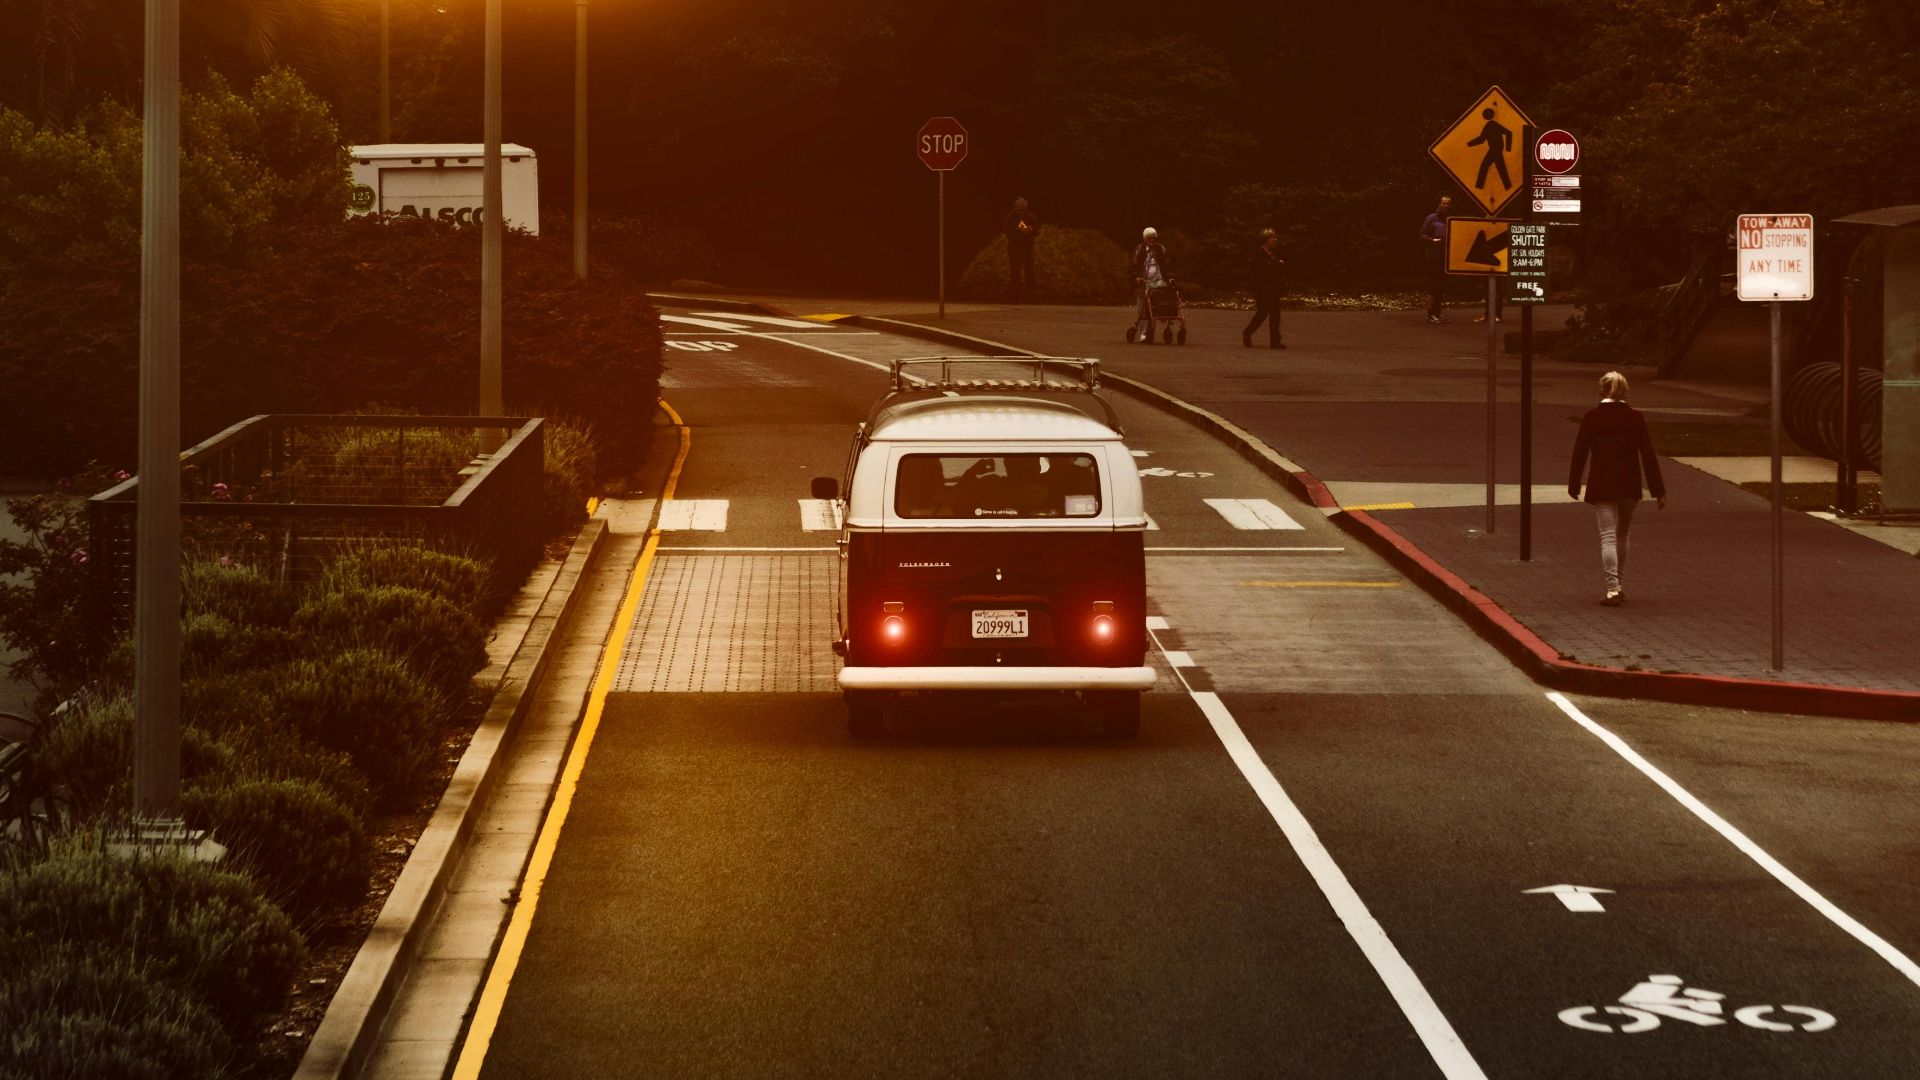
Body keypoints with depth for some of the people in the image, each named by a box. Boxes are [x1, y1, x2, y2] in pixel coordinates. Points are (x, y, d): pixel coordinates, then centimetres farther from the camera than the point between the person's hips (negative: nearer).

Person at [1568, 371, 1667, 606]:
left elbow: (1580, 452, 0)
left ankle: (1612, 589, -15)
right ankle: (1620, 585, 23)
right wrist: (1658, 490, 0)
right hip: (1629, 486, 2)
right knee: (1622, 535, 18)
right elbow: (1648, 454, -3)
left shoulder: (1592, 417, -5)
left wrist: (1573, 484, 12)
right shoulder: (1635, 417, -2)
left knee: (1608, 536, -3)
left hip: (1601, 487, -2)